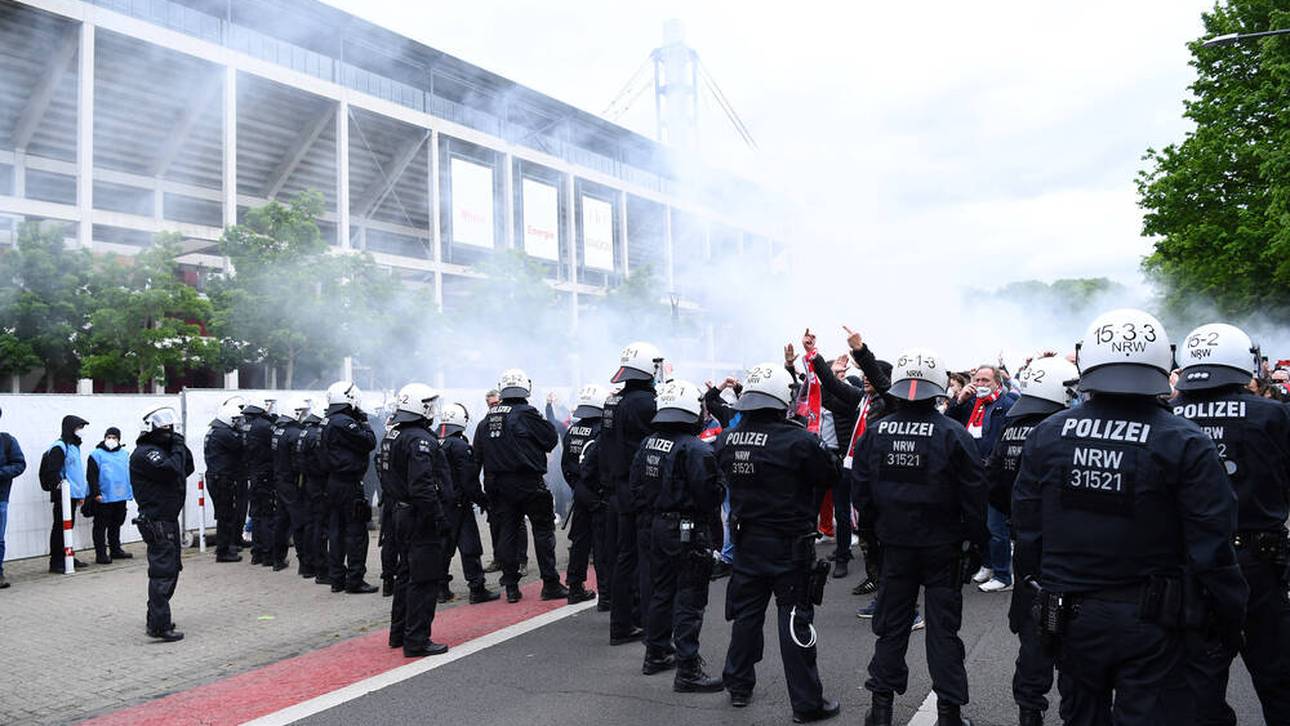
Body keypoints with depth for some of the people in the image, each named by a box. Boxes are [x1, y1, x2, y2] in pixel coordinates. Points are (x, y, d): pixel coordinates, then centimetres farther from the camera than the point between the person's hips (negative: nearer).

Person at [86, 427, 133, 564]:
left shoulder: (124, 454, 13)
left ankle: (116, 550, 25)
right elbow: (91, 476, -8)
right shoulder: (96, 454, -4)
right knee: (101, 526, -1)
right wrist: (96, 493, -15)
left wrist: (130, 492, 15)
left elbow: (129, 474, 19)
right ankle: (101, 554, 1)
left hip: (120, 497, 6)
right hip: (103, 498, -6)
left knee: (116, 524, 15)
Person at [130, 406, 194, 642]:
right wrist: (178, 447, -13)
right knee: (162, 572, -9)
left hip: (168, 520, 10)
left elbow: (187, 469, 17)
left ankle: (156, 619, 28)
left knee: (171, 570, 17)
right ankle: (160, 626, -6)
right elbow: (172, 470, -28)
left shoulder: (163, 449, 17)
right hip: (157, 522, -10)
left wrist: (181, 447, 4)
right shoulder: (144, 453, -14)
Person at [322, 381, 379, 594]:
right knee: (356, 531, -3)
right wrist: (364, 423, -3)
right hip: (350, 484, -10)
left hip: (334, 482, 10)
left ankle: (337, 578, 20)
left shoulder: (328, 422, 12)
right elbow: (369, 443, -17)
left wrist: (359, 422, 8)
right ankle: (355, 580, 1)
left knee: (336, 529, 13)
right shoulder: (344, 423, -18)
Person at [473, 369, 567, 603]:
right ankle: (550, 584, 6)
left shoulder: (486, 420, 6)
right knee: (543, 531, 4)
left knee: (507, 532, 10)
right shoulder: (527, 414, -13)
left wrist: (491, 483, 18)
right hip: (529, 484, -5)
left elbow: (478, 457, 10)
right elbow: (551, 440, -5)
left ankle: (511, 587, 13)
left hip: (499, 485, 5)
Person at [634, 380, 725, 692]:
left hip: (658, 526, 8)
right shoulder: (695, 449, -20)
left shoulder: (648, 444, 4)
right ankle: (687, 670, 3)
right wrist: (721, 486, -1)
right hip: (688, 530, -8)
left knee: (661, 591, 20)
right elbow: (710, 494, -22)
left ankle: (656, 654, 33)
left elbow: (636, 485, 10)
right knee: (689, 599, -1)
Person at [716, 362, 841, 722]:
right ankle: (806, 703, 12)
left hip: (747, 540, 5)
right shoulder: (799, 441, -21)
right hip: (789, 544, -5)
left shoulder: (726, 441, -4)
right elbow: (831, 475, -9)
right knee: (795, 620, 3)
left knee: (746, 613, 18)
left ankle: (738, 686, 31)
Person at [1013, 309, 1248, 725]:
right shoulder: (1185, 445, -13)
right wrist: (1231, 615, 2)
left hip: (1070, 615, 3)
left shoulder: (1047, 436, -5)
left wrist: (1040, 586, 14)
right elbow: (1212, 548, -12)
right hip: (1149, 624, -3)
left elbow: (1027, 530, 0)